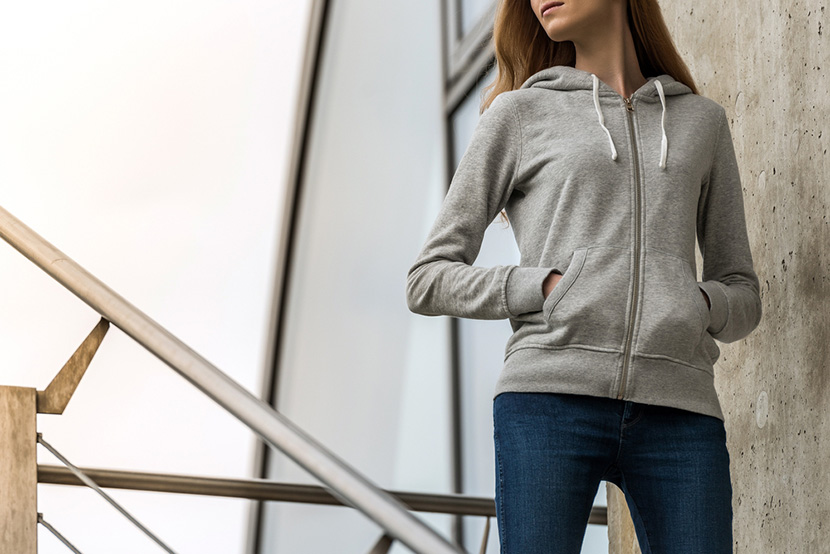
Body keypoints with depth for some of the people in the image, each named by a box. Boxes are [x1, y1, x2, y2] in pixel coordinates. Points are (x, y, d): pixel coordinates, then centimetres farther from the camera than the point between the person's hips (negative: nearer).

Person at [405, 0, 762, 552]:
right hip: (550, 400, -2)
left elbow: (743, 295, 25)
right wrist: (547, 288, -4)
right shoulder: (519, 114, 17)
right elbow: (429, 280, 13)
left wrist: (698, 305, 1)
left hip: (678, 409, 2)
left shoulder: (704, 121, 24)